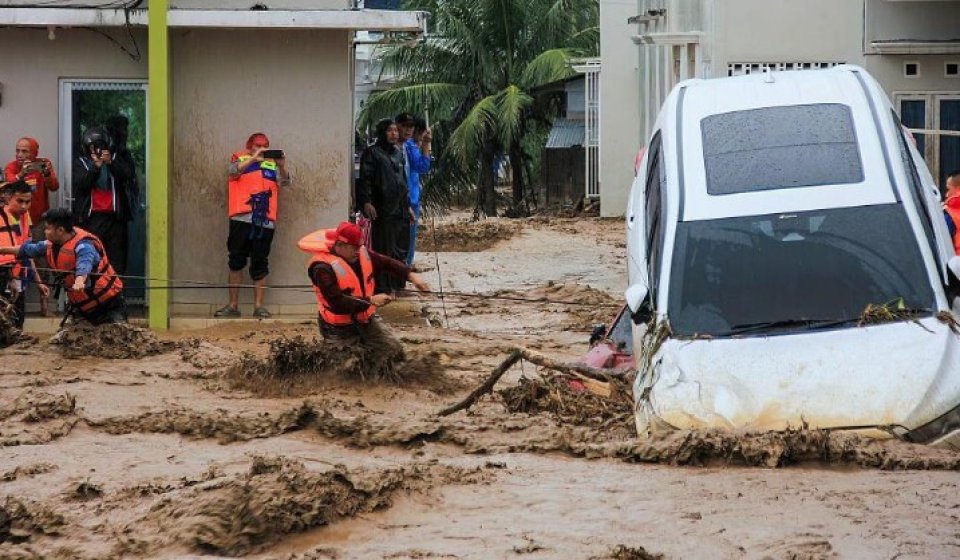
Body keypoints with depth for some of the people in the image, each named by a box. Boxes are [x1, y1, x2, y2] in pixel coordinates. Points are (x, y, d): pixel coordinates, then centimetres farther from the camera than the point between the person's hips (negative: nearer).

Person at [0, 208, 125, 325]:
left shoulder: (83, 246, -25)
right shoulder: (53, 244, 3)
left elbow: (84, 266, -46)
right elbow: (27, 250, 19)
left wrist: (79, 281, -67)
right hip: (82, 307, 9)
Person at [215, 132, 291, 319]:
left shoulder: (272, 165, 16)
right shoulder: (240, 160, 12)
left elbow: (285, 182, 4)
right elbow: (234, 171, -8)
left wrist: (282, 166, -16)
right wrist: (254, 158, -20)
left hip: (265, 220, 1)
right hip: (241, 218, -1)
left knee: (260, 264, 2)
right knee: (236, 262, 1)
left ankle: (258, 306, 5)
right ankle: (233, 305, 6)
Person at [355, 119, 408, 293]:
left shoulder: (399, 153, 18)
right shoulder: (372, 153, -4)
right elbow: (365, 179, -11)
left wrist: (407, 205, 23)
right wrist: (366, 202, -22)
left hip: (400, 210, 7)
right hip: (383, 211, -7)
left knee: (400, 252, 10)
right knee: (383, 251, -6)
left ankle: (398, 285, 19)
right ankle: (383, 288, -2)